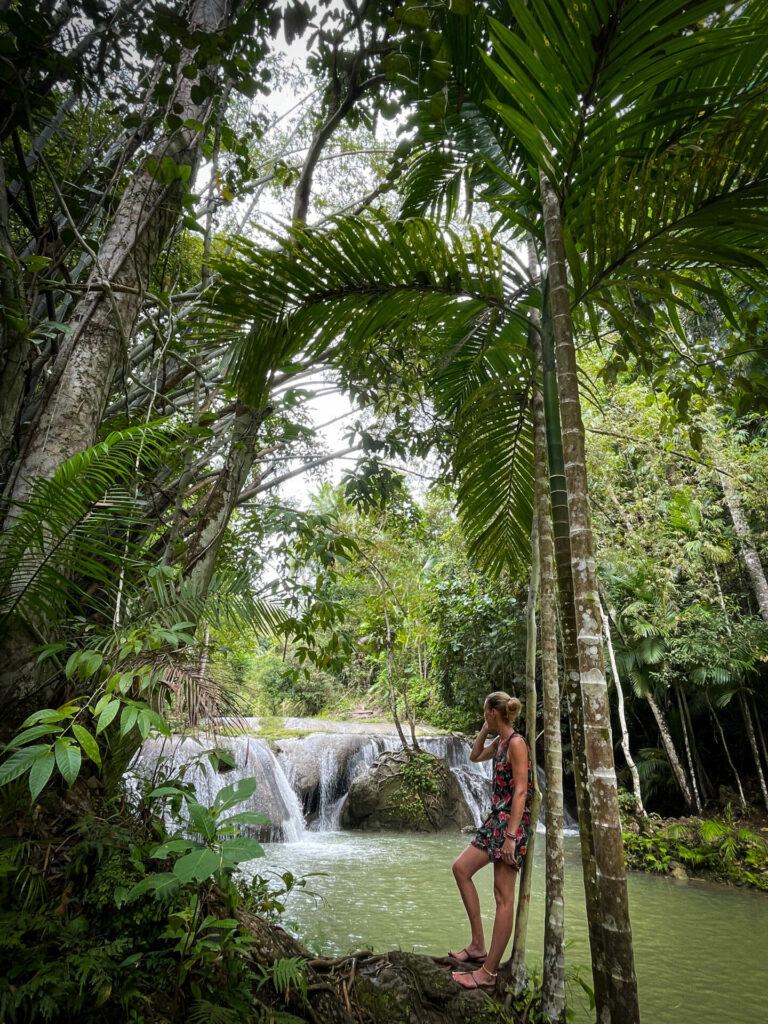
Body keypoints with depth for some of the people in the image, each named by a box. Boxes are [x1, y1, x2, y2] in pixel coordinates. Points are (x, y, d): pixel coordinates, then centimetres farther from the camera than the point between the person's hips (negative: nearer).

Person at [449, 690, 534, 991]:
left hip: (512, 822, -10)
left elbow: (520, 791, -20)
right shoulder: (500, 741, 10)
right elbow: (475, 756, 25)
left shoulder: (516, 743, -17)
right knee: (461, 868, 11)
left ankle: (488, 972, 6)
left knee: (503, 896, -2)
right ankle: (478, 945, 18)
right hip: (495, 819, 10)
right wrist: (486, 729, 11)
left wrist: (511, 835, -22)